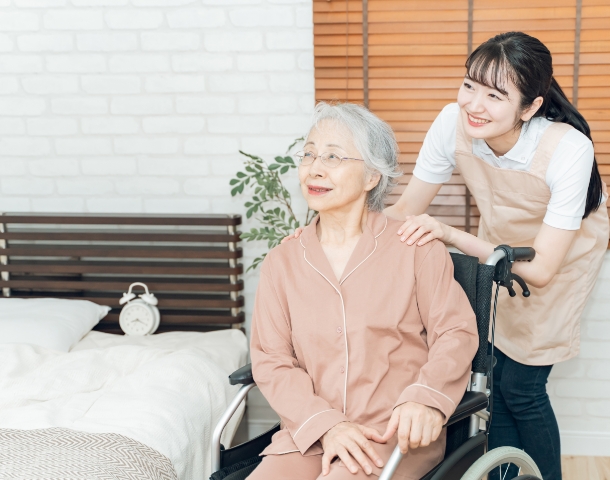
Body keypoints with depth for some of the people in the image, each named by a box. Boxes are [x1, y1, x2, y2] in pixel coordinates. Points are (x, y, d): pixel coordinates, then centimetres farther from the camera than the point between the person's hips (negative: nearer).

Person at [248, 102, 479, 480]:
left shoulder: (415, 247, 3)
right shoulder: (282, 262, 9)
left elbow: (456, 331, 0)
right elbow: (271, 361, 3)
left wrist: (425, 399, -20)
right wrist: (326, 424, -13)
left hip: (397, 434, -2)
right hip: (309, 432, 3)